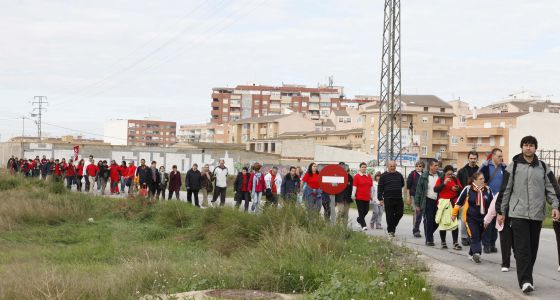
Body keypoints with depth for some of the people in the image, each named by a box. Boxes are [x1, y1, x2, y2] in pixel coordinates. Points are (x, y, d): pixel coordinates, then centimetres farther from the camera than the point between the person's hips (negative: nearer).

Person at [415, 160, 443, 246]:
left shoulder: (441, 176, 7)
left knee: (437, 221, 5)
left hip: (438, 201, 3)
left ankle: (430, 234, 32)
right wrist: (417, 204, -2)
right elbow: (419, 190, 1)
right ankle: (428, 239, 6)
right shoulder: (424, 177, -1)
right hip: (428, 201, -3)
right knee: (428, 221, -4)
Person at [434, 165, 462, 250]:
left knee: (455, 222, -7)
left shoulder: (455, 180, 9)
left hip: (453, 203, 1)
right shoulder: (440, 180, 3)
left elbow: (461, 189, 10)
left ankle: (455, 243, -5)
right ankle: (443, 242, 15)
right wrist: (444, 183, -20)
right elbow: (435, 189, -11)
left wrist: (457, 188, -12)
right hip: (443, 203, -1)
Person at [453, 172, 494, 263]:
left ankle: (471, 254, 24)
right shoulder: (468, 189, -6)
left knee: (479, 237, 10)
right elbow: (459, 202, 3)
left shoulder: (487, 190, 3)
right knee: (474, 236, -16)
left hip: (483, 218, 4)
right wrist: (454, 214, 7)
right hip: (471, 218, -4)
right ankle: (476, 253, -26)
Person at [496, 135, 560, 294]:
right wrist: (500, 212, 3)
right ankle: (525, 281, -15)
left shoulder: (544, 168, 9)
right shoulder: (513, 166, 2)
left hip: (537, 215, 3)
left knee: (533, 248, 8)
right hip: (518, 214, -3)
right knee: (522, 248, -11)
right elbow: (505, 190, 4)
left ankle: (526, 278, 19)